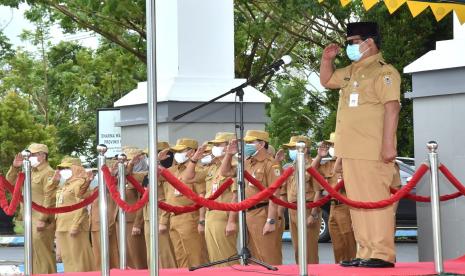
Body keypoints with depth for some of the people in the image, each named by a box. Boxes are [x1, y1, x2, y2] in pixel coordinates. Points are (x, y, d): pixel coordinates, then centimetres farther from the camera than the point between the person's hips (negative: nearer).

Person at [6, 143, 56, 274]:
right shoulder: (30, 173, 18)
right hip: (30, 219, 9)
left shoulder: (48, 173, -10)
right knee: (33, 252, 12)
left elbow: (49, 199, -18)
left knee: (42, 252, -11)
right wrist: (15, 167, 7)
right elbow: (11, 181, 24)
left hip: (41, 220, -9)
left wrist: (43, 219, -22)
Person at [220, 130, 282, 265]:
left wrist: (271, 221, -20)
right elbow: (225, 172, 26)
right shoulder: (247, 163, 15)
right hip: (247, 215, 8)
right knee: (255, 257, 13)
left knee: (269, 259, -7)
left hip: (262, 214, -8)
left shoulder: (270, 164, -9)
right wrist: (229, 154, 11)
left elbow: (274, 194, -15)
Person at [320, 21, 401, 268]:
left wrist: (388, 144, -23)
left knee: (375, 199, -10)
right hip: (351, 150, 9)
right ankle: (365, 252, 13)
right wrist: (327, 59, 14)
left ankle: (382, 254, -9)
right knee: (357, 201, 9)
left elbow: (391, 108, -16)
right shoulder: (351, 71, 18)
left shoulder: (383, 72, -8)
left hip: (372, 151, -9)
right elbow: (326, 81, 34)